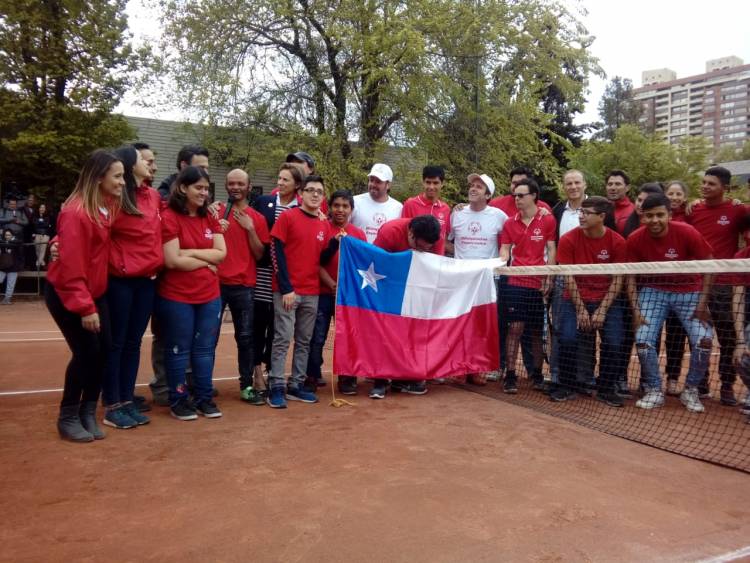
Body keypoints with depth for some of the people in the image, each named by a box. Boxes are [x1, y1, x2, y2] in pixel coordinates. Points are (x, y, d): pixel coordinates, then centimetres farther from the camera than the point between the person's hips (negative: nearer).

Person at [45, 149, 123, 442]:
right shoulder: (75, 213, -22)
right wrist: (84, 307, -21)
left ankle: (88, 413, 20)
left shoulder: (109, 205, 2)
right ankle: (68, 418, 13)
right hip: (65, 294, -7)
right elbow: (71, 265, -23)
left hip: (95, 291, 7)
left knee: (103, 351, 4)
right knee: (87, 353, -6)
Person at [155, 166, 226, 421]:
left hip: (209, 295, 5)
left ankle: (204, 398, 23)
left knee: (205, 349, 12)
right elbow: (172, 260, -17)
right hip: (176, 297, -5)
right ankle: (178, 401, 20)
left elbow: (221, 253, 1)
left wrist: (191, 252, -11)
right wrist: (206, 261, -6)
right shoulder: (169, 217, -10)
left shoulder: (209, 217, 9)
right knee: (179, 350, 7)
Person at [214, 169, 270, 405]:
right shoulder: (215, 212, 5)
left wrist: (250, 228, -8)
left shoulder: (257, 218, 7)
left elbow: (259, 254, 3)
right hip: (215, 282, 0)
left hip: (243, 286, 1)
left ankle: (247, 386, 13)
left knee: (245, 337, 5)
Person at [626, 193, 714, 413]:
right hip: (653, 291, 1)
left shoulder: (687, 233, -19)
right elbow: (631, 277, -5)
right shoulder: (635, 239, -14)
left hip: (689, 291, -1)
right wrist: (636, 310, -13)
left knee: (704, 340, -15)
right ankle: (654, 391, 9)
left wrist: (702, 304, -12)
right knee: (643, 340, -13)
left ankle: (691, 390, 10)